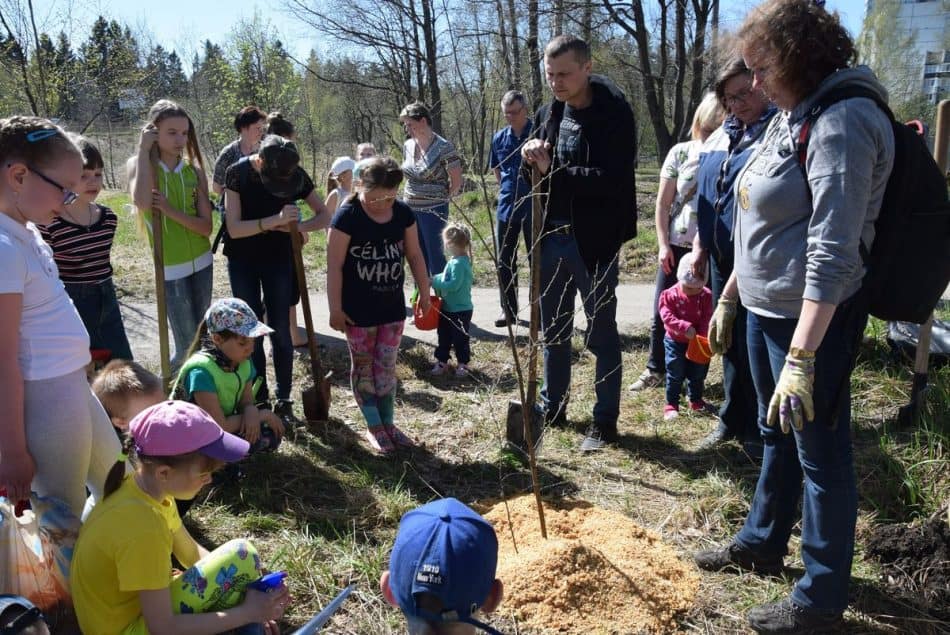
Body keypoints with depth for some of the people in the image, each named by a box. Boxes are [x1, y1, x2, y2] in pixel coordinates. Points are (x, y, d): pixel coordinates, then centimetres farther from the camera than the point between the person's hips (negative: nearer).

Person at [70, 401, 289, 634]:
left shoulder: (143, 486, -5)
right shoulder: (144, 527, -31)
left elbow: (192, 553, 6)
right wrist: (248, 613, -20)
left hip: (134, 605, 9)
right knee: (242, 558, -18)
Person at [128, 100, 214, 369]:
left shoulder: (194, 169, 0)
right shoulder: (140, 165, -7)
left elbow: (206, 226, -5)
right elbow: (143, 204, -30)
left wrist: (170, 210, -20)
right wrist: (143, 150, -22)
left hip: (201, 263, 4)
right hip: (170, 268, -4)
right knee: (187, 346, -6)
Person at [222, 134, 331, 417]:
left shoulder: (296, 175, -14)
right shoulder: (238, 173, -19)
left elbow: (324, 216, -8)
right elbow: (234, 228, -24)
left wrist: (297, 226, -28)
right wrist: (275, 220, -38)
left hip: (279, 259, 1)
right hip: (243, 261, -1)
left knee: (280, 331, 2)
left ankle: (284, 398, 12)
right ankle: (259, 398, 16)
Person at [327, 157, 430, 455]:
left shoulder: (403, 213, -3)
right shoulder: (347, 216, -17)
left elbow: (414, 255, 8)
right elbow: (334, 266, -14)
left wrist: (424, 292, 9)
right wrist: (335, 309, -13)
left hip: (392, 306, 4)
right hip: (358, 310, -4)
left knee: (386, 366, 12)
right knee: (363, 366, 9)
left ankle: (388, 424, 25)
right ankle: (374, 427, 22)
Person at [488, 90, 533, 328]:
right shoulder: (499, 138, 7)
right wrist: (507, 190, 15)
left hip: (534, 209, -5)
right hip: (506, 208, 5)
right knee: (504, 263, 9)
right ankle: (508, 310, 22)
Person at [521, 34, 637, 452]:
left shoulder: (613, 113, -11)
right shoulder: (547, 113, 8)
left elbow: (612, 179, -21)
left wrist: (554, 171, -21)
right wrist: (532, 160, -6)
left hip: (594, 239, -6)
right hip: (552, 236, 6)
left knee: (601, 334, 5)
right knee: (553, 331, 15)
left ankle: (605, 421, 18)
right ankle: (552, 408, 31)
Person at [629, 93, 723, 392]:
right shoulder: (680, 153, 2)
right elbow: (662, 204, 3)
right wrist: (663, 245, -3)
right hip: (677, 247, 2)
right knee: (662, 313, 7)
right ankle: (656, 369, 23)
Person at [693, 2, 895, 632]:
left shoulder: (842, 123, -19)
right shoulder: (791, 115, 11)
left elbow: (832, 253, -26)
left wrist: (801, 357, -29)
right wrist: (727, 299, 19)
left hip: (814, 319, -9)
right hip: (766, 308, 10)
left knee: (820, 453, 4)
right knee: (777, 435, 22)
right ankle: (762, 543, 42)